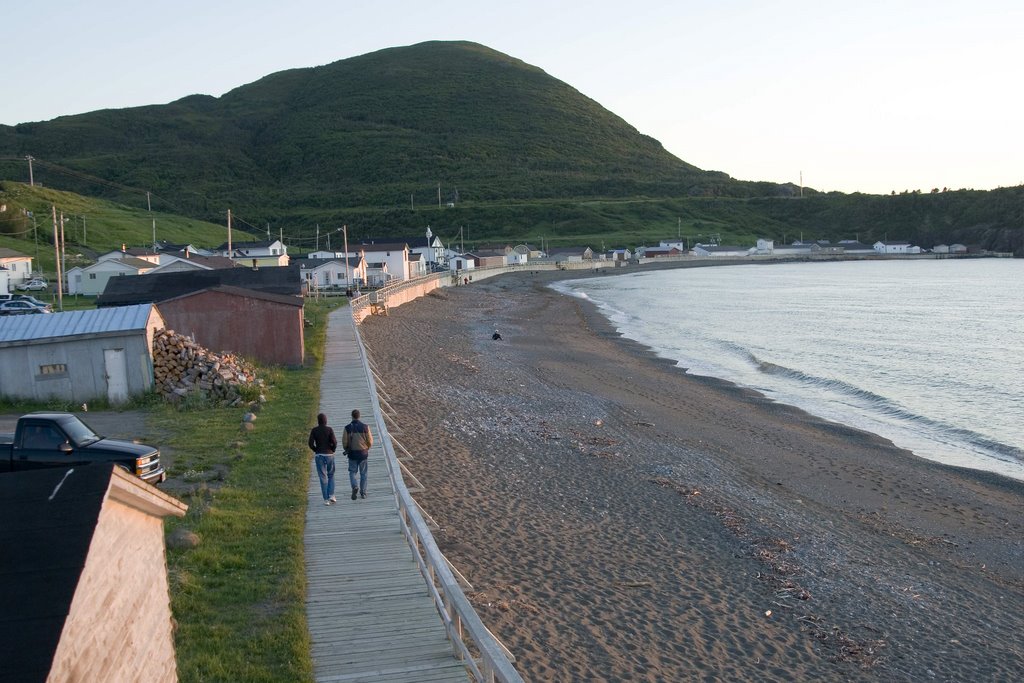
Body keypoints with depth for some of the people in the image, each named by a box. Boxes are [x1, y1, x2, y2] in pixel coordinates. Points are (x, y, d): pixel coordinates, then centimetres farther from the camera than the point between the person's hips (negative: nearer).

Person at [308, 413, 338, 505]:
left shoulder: (314, 430, -2)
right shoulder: (329, 429, -5)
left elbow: (311, 444, -8)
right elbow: (334, 442, -14)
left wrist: (316, 451, 10)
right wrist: (333, 450, 5)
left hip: (319, 455, 0)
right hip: (329, 455, 0)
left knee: (323, 478, 4)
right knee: (331, 475, 18)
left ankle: (326, 499, 2)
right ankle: (331, 495, 3)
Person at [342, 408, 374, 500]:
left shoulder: (347, 428, -8)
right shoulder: (365, 427, -6)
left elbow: (344, 442, -6)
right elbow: (370, 441, -3)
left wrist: (346, 450, 14)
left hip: (352, 454, -1)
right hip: (363, 453, 1)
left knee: (352, 472, 11)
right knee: (363, 474, 12)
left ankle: (355, 486, -15)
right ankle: (363, 493, 13)